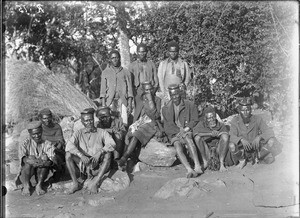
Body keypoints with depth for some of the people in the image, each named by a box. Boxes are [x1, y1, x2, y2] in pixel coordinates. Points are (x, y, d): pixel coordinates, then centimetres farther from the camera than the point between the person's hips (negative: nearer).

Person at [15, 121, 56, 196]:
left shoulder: (47, 144, 0)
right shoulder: (26, 144, 2)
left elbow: (52, 160, -17)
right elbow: (22, 157, -19)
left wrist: (45, 163, -40)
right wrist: (29, 160, -41)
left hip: (42, 172, 0)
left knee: (44, 157, -25)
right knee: (30, 157, -27)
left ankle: (39, 185, -23)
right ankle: (26, 185, -21)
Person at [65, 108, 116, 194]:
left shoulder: (101, 132, 6)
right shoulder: (79, 133, 8)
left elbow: (112, 144, -10)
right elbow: (69, 146, -10)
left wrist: (99, 152, -26)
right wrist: (81, 155, -25)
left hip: (98, 167, -1)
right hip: (84, 165, 1)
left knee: (107, 154, -28)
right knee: (68, 155, -17)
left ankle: (95, 183, -30)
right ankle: (75, 184, -17)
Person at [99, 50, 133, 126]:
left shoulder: (126, 72, 13)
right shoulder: (105, 72, 13)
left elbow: (129, 90, 10)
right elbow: (103, 90, 9)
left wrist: (130, 105, 0)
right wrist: (103, 105, -2)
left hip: (123, 101, 0)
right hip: (110, 101, 0)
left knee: (124, 124, -10)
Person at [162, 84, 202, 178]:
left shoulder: (189, 105, 5)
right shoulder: (165, 109, 9)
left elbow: (195, 121, 5)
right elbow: (167, 126, 6)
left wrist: (185, 129, -11)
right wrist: (179, 130, -11)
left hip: (187, 131, -1)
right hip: (174, 134, 1)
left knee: (188, 138, -37)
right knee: (178, 148, -31)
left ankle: (197, 166, -48)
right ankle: (189, 170, -47)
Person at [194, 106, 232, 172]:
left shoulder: (221, 126, 2)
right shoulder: (201, 124, 1)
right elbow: (195, 132, -21)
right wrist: (210, 134, -25)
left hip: (219, 151, 0)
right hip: (206, 152, 0)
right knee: (197, 137, -22)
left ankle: (221, 163, -19)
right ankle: (205, 161, -15)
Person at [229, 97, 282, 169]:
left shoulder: (257, 119, -12)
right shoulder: (235, 121, -13)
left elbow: (269, 132, -17)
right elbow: (232, 136, -23)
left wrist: (259, 137, -36)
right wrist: (242, 140, -43)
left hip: (255, 148, 1)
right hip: (242, 150, -1)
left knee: (271, 141, -23)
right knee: (231, 145, -33)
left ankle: (257, 157, 6)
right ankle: (242, 160, 1)